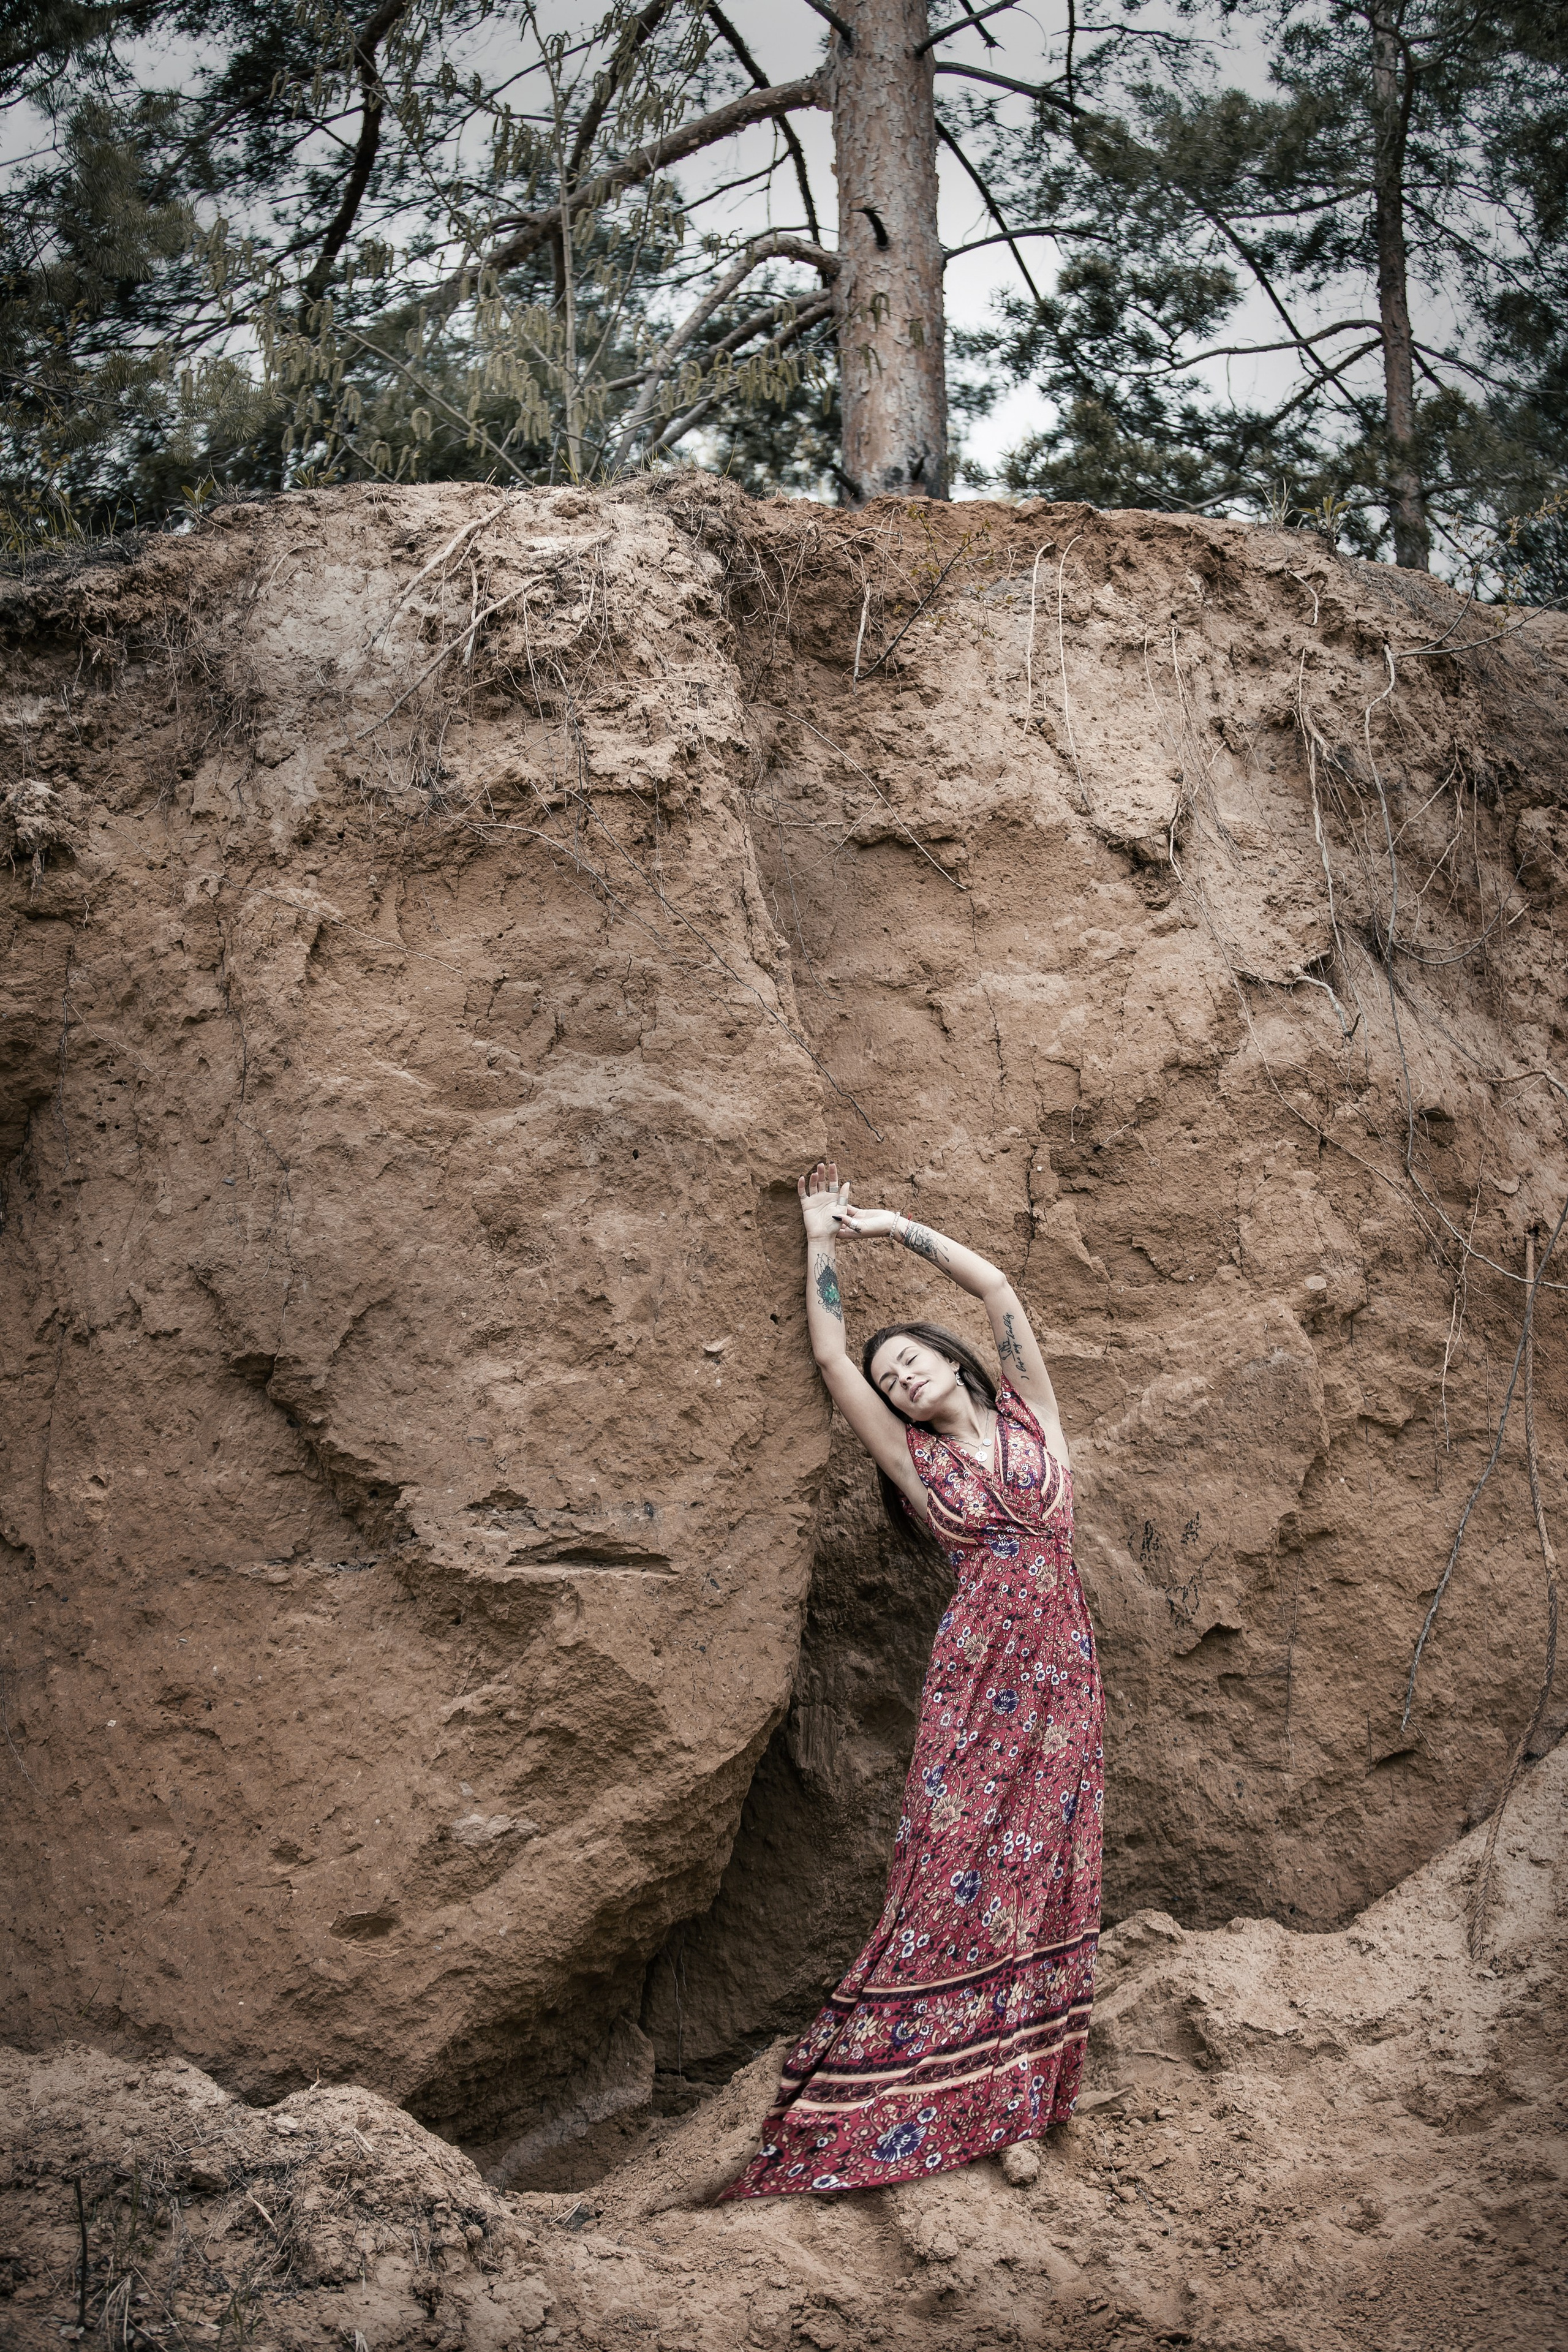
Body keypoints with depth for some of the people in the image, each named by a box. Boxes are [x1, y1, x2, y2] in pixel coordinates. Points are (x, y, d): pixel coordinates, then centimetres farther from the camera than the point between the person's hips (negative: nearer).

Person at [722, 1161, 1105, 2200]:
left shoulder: (1030, 1417, 13)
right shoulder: (917, 1460, 12)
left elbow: (1000, 1288, 7)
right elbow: (830, 1354, 11)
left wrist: (894, 1226, 13)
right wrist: (824, 1237, 19)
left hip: (1061, 1670, 1)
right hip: (978, 1676, -1)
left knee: (1040, 1879, 0)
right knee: (958, 1882, -7)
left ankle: (1021, 2104, 3)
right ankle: (894, 2107, -6)